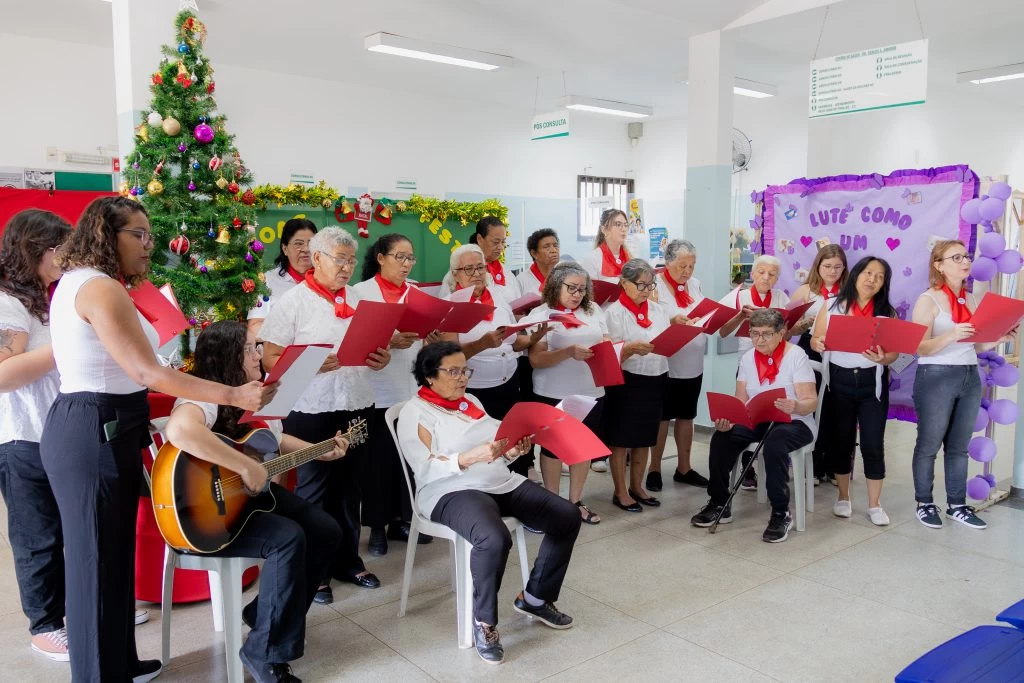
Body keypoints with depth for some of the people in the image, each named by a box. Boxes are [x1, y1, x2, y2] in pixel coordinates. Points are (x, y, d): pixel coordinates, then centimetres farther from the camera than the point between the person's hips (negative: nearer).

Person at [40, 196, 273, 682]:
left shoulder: (75, 283, 15)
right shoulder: (101, 288, -19)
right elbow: (147, 373, -24)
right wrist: (235, 396, -25)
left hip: (88, 429, 11)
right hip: (97, 434, -11)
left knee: (105, 554, 19)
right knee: (98, 560, 2)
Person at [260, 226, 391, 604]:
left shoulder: (355, 298, 11)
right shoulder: (292, 301, -7)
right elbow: (271, 358, -11)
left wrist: (379, 359, -5)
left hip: (357, 405, 5)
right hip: (312, 411, -5)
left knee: (349, 487, 15)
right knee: (315, 491, 6)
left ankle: (348, 560, 29)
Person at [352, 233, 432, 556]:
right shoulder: (361, 292, 0)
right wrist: (389, 341, -21)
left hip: (414, 388, 4)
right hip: (378, 390, -4)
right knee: (379, 459, 2)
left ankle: (401, 519, 22)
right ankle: (377, 526, 15)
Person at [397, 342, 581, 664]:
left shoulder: (471, 402, 17)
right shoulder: (415, 412, -5)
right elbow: (426, 469, -16)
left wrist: (515, 449, -5)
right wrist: (472, 457, -29)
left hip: (503, 483, 8)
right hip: (453, 491, -8)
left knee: (567, 516, -5)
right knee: (494, 539, -37)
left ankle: (534, 598, 11)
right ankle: (484, 622, -12)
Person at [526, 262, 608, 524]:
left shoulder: (593, 310, 8)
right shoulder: (541, 313, -6)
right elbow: (535, 359, -14)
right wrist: (568, 352, -27)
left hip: (591, 392, 5)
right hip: (554, 394, -4)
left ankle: (576, 501, 26)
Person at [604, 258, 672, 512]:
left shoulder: (658, 311, 9)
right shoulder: (614, 312, -8)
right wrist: (632, 349, -30)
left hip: (656, 380, 6)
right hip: (626, 382, -5)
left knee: (644, 438, 14)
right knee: (620, 439, 3)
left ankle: (637, 487, 27)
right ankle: (620, 492, 15)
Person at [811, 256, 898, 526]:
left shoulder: (887, 312, 2)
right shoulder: (832, 306, 0)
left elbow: (894, 353, -1)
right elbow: (815, 340, 2)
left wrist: (882, 358, -23)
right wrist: (818, 344, -22)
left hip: (872, 383, 0)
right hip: (839, 380, 0)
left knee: (873, 443, -1)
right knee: (840, 441, 8)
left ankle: (874, 504, 14)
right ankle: (843, 497, 26)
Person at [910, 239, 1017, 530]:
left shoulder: (971, 300, 10)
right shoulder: (928, 300, -9)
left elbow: (976, 346, 14)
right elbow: (919, 347, -15)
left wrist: (999, 339, -4)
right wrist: (951, 335, -30)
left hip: (970, 377, 6)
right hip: (936, 377, -6)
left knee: (959, 446, 12)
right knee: (929, 445, 4)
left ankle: (957, 505, 21)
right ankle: (924, 504, 16)